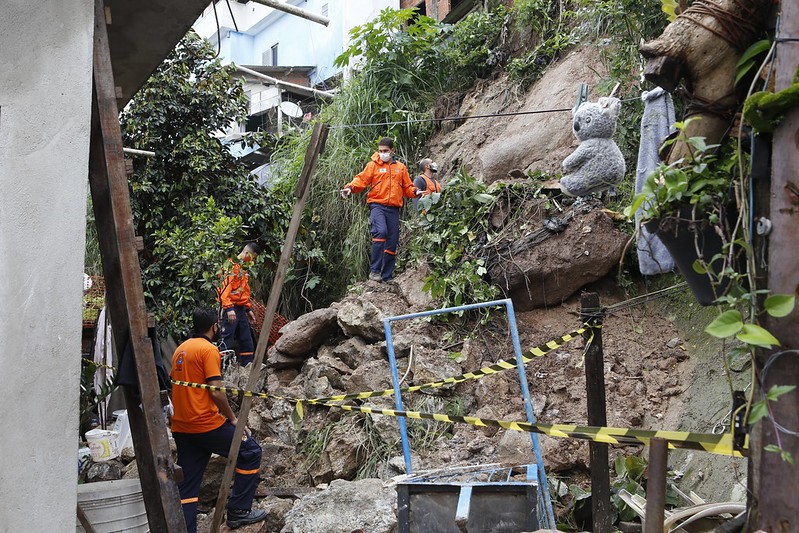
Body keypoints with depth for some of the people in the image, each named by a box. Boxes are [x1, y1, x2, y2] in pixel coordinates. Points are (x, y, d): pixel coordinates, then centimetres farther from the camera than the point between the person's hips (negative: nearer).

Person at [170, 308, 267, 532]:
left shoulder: (181, 349, 13)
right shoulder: (209, 349, -11)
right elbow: (216, 392, -17)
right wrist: (233, 419, -6)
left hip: (180, 427, 8)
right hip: (206, 425, -8)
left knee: (187, 484, 11)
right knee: (250, 451, 8)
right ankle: (238, 511, 11)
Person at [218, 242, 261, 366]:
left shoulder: (243, 267, 19)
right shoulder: (231, 265, -10)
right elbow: (225, 287, -20)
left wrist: (248, 309, 21)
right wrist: (229, 308, -25)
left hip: (241, 309, 10)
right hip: (231, 310, -10)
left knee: (246, 340, 10)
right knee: (227, 341, -9)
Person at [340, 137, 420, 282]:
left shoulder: (401, 168, 18)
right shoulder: (373, 165, 8)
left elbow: (407, 187, 20)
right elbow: (361, 179, -1)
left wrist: (415, 192, -1)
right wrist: (350, 188, -20)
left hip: (393, 208, 4)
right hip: (377, 205, -4)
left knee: (392, 242, 3)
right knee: (380, 232, -28)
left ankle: (387, 277, 12)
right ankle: (374, 270, -21)